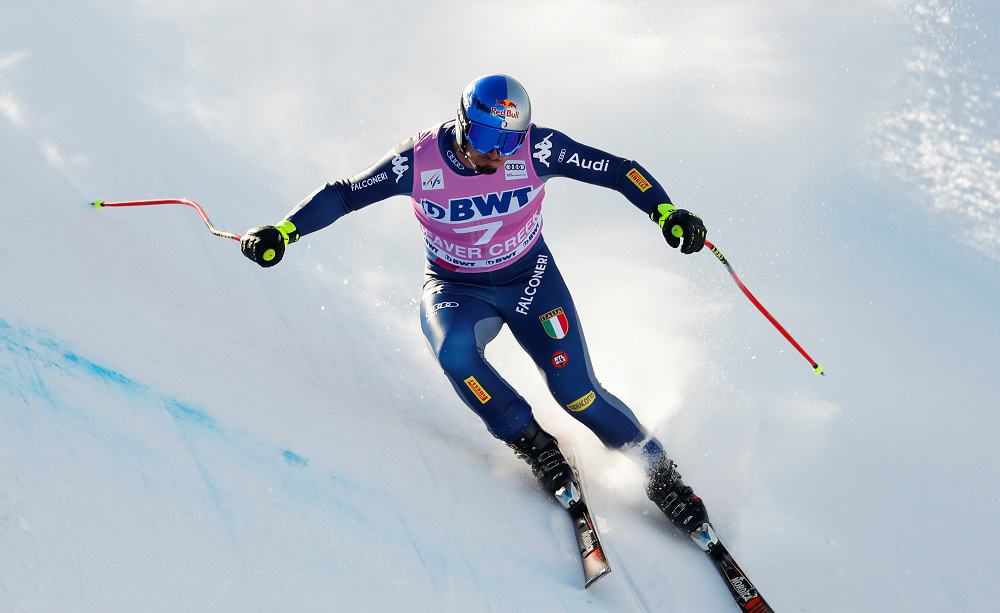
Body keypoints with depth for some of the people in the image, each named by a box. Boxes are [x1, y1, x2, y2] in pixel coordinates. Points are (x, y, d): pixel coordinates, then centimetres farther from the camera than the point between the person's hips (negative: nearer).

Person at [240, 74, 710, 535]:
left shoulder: (536, 149, -22)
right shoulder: (419, 161, -21)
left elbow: (618, 170, -16)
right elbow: (343, 194, -11)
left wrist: (667, 213, -30)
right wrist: (282, 231, -22)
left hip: (530, 280, 0)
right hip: (456, 289, 1)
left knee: (576, 391, -13)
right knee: (455, 351, -34)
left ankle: (660, 474, 11)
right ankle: (534, 446, -10)